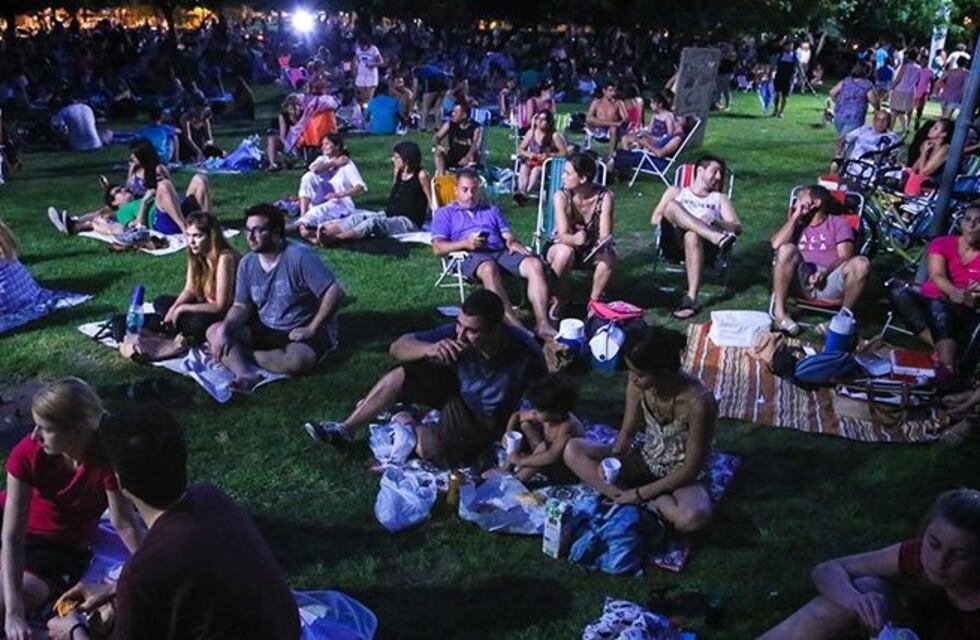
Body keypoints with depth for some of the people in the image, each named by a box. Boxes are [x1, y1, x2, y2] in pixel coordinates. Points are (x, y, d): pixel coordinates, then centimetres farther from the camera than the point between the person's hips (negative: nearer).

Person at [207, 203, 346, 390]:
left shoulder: (299, 256, -20)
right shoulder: (247, 263, 0)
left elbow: (335, 292, -24)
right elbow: (241, 306, 2)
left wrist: (311, 330, -20)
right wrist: (224, 329, -18)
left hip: (301, 332, -6)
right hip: (266, 330, 6)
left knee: (297, 360, -39)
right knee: (214, 331, -13)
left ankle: (240, 354, -17)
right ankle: (245, 375, -36)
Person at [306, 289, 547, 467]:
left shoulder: (525, 354, -35)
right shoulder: (457, 332, -25)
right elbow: (397, 347, -23)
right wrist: (428, 349, -42)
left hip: (488, 420, -3)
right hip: (458, 389, 4)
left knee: (430, 448, -24)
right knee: (402, 374, -17)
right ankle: (345, 430, -2)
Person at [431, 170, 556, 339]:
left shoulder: (492, 210, 32)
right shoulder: (445, 214, 19)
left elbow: (508, 235, 19)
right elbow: (438, 248, 4)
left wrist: (513, 242, -7)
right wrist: (465, 244, -13)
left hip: (501, 252, 4)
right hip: (470, 256, -4)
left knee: (535, 264, -25)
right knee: (489, 269, -41)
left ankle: (542, 323, -36)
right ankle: (513, 325, -49)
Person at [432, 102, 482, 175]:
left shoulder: (476, 129, -15)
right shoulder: (449, 124, -3)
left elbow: (475, 147, -30)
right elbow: (436, 138, -4)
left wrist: (467, 157, -51)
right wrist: (438, 146, -30)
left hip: (467, 162, -3)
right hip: (451, 160, 4)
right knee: (438, 151, -20)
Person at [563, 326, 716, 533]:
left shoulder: (698, 401, -30)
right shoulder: (637, 383, -15)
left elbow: (691, 469, -23)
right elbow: (627, 431, 0)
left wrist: (641, 493, -21)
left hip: (683, 476, -6)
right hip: (646, 462, 6)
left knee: (693, 517, -41)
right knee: (573, 450, -12)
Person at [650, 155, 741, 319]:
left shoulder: (720, 198, 33)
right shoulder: (675, 192, 32)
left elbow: (737, 228, 17)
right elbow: (654, 219, 16)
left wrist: (716, 222, -4)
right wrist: (673, 218, -4)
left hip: (704, 245, 0)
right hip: (674, 242, 0)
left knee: (692, 235, -39)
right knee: (671, 205, -29)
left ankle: (692, 298, -46)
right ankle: (717, 237, -43)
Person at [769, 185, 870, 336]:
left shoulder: (838, 223, 17)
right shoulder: (797, 224, 25)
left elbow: (845, 257, 1)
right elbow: (776, 244, 4)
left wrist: (825, 272, -17)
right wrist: (795, 216, 7)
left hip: (829, 282, -1)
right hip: (801, 280, 1)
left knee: (861, 263, -28)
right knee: (787, 249, -28)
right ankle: (779, 313, -28)